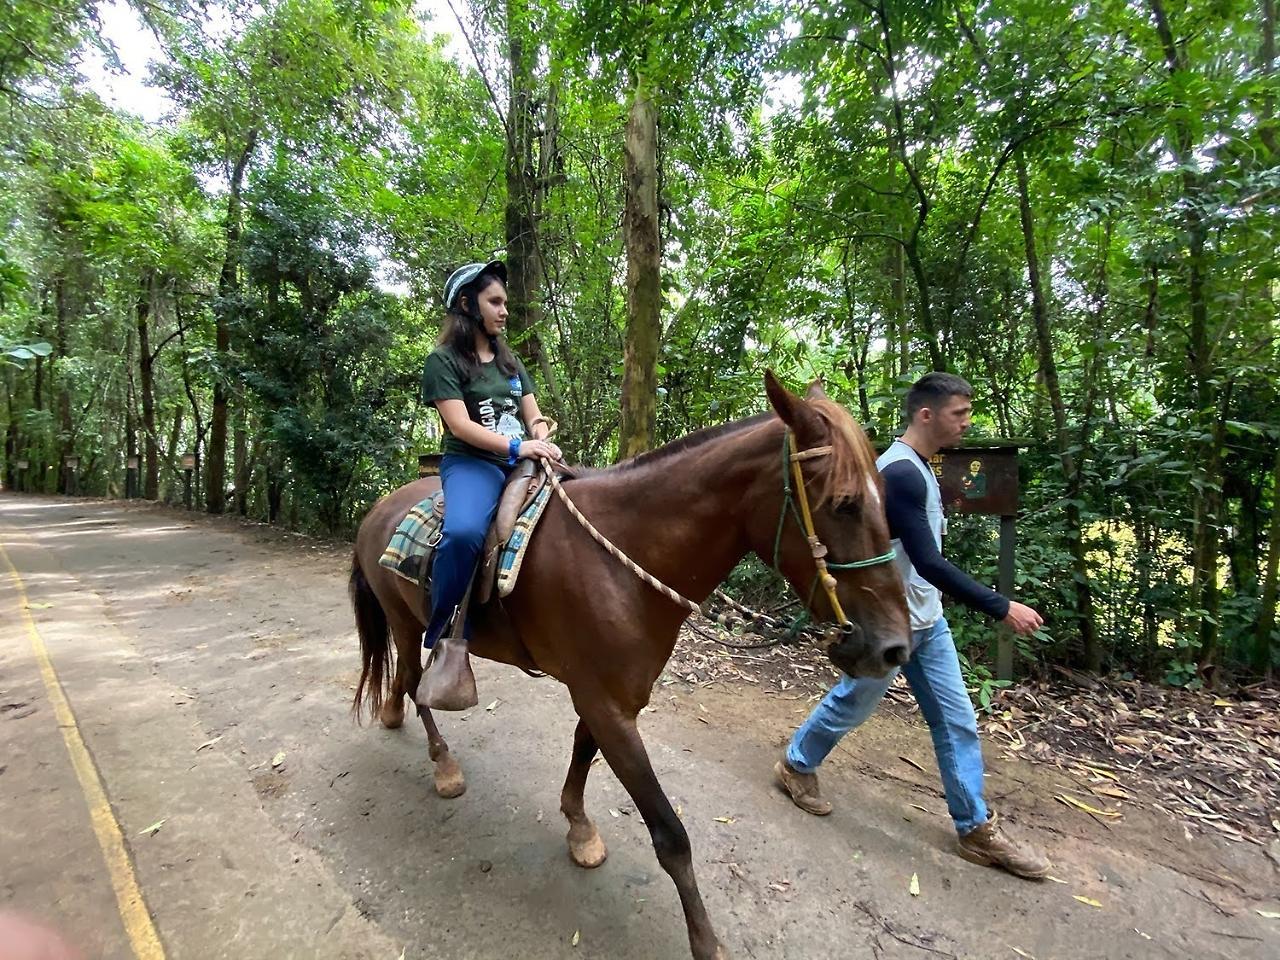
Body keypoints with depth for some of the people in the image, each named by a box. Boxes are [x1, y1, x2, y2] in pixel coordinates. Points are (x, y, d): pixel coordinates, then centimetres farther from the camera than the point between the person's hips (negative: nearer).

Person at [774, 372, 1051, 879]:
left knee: (957, 721, 14)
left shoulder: (916, 468, 8)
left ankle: (976, 828, 29)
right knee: (851, 706, 11)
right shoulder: (900, 472, -25)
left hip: (927, 622, 9)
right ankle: (796, 765, 35)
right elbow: (928, 563, -28)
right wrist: (1002, 608, -24)